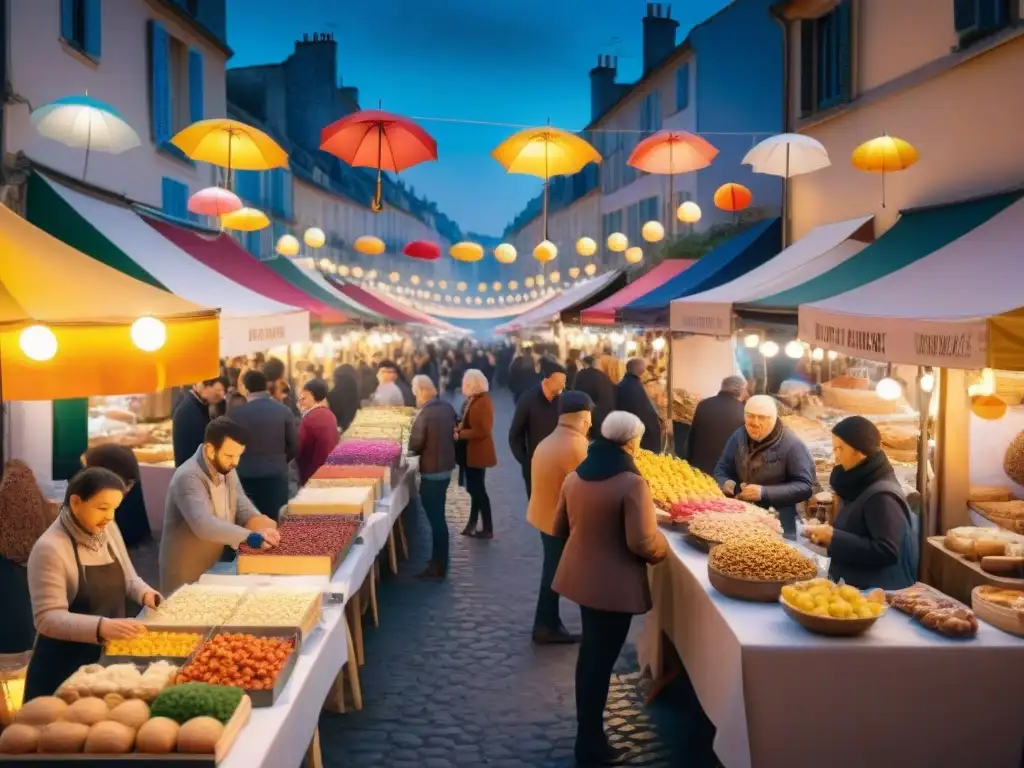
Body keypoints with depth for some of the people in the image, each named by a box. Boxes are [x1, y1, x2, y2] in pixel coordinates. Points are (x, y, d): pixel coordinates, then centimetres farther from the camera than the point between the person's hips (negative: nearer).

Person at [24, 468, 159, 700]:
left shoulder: (108, 530, 2)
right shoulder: (50, 548, -20)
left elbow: (127, 577, 14)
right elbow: (48, 618, -25)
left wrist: (144, 593, -8)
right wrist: (101, 626, -38)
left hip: (109, 659, 7)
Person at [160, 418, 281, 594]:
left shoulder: (226, 470, 2)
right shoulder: (188, 478, -25)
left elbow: (243, 508, 2)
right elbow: (203, 525, -38)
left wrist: (257, 522, -21)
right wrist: (251, 537, -47)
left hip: (215, 569, 8)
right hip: (186, 577, -7)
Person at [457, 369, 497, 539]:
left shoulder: (484, 402, -20)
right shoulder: (472, 399, 9)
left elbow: (484, 430, -24)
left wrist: (460, 434, -21)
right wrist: (458, 428, -4)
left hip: (478, 452, -9)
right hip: (470, 451, 9)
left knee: (478, 489, 0)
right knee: (474, 488, 17)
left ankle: (488, 529, 10)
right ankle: (473, 523, 30)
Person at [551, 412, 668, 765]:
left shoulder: (575, 477, 2)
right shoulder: (632, 483, -21)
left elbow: (560, 528, 12)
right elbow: (642, 542, -23)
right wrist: (662, 545, -2)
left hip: (581, 576, 7)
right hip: (614, 585, -7)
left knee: (590, 653, 22)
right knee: (601, 660, 5)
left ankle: (587, 732, 36)